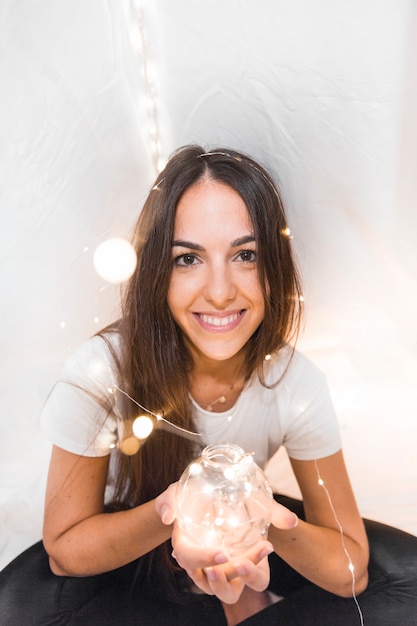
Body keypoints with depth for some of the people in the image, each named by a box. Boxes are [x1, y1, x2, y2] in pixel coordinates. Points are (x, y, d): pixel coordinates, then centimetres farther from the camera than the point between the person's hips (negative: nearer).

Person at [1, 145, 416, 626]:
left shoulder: (295, 382, -22)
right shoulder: (101, 371, -28)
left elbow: (349, 571, -16)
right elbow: (64, 550, -19)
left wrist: (273, 525, -39)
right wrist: (171, 513, -39)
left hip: (244, 538, 1)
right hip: (132, 548, 0)